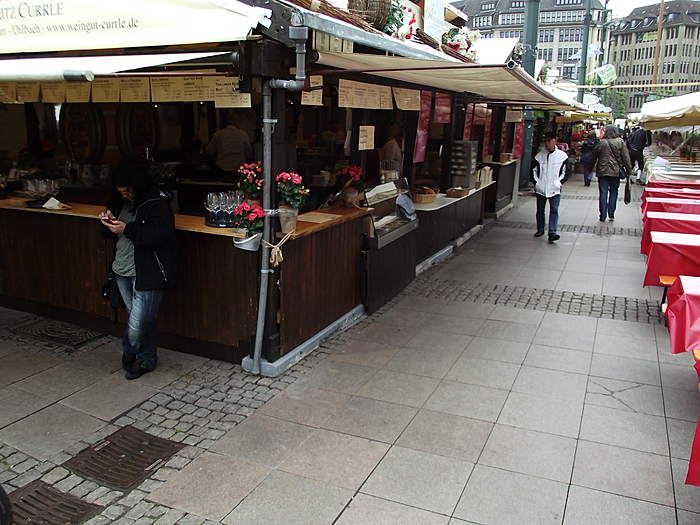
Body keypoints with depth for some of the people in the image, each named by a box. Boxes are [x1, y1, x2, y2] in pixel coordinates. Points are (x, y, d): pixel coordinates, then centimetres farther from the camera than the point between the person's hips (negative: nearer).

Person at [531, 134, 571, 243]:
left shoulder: (562, 155, -1)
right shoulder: (539, 156, 3)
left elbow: (567, 170, 5)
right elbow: (534, 170, 10)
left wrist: (560, 182, -4)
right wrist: (536, 182, 0)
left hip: (555, 189, -2)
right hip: (540, 189, 2)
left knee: (554, 210, -10)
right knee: (540, 210, 12)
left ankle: (552, 232, -15)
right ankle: (540, 229, 28)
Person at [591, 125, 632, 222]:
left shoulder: (601, 142, -3)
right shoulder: (620, 142, -4)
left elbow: (594, 156, 5)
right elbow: (626, 157, -3)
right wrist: (629, 170, 5)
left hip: (602, 171, 0)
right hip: (616, 171, 0)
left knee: (603, 193, 4)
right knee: (613, 192, 14)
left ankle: (603, 216, 4)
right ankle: (611, 214, 13)